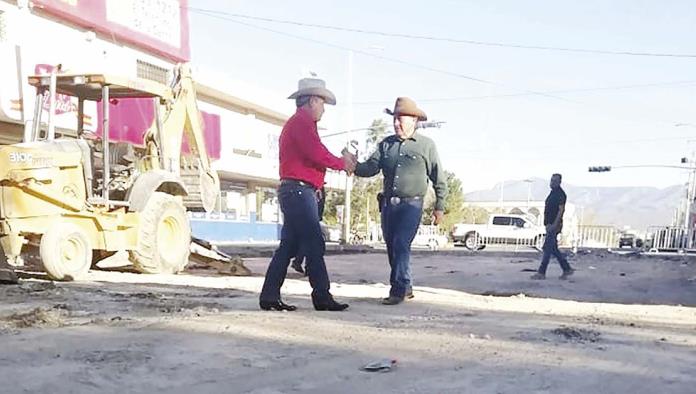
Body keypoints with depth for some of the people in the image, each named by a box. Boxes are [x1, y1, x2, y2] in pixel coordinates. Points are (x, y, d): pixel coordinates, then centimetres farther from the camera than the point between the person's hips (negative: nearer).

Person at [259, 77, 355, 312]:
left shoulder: (296, 123, 25)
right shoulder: (302, 121, -8)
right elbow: (317, 154, -19)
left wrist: (341, 161, 11)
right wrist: (342, 164, -3)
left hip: (293, 191, 10)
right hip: (299, 190, -10)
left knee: (288, 246, 9)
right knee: (314, 244, -8)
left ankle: (269, 297, 11)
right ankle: (322, 297, -6)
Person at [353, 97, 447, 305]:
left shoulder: (426, 145, 0)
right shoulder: (386, 144, 10)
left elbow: (438, 178, 4)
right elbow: (371, 167, 1)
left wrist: (439, 206, 3)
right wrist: (354, 167, -19)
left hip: (411, 204, -5)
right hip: (388, 204, 5)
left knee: (401, 245, -15)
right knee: (391, 247, 10)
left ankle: (398, 290, -7)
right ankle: (405, 288, 26)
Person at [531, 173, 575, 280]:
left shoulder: (560, 194, -12)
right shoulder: (553, 193, 17)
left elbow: (561, 210, -19)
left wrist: (554, 224, -24)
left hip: (554, 225, -10)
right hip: (550, 225, 10)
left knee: (547, 248, -8)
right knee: (553, 249, 12)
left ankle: (541, 273, -5)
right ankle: (567, 269, 19)